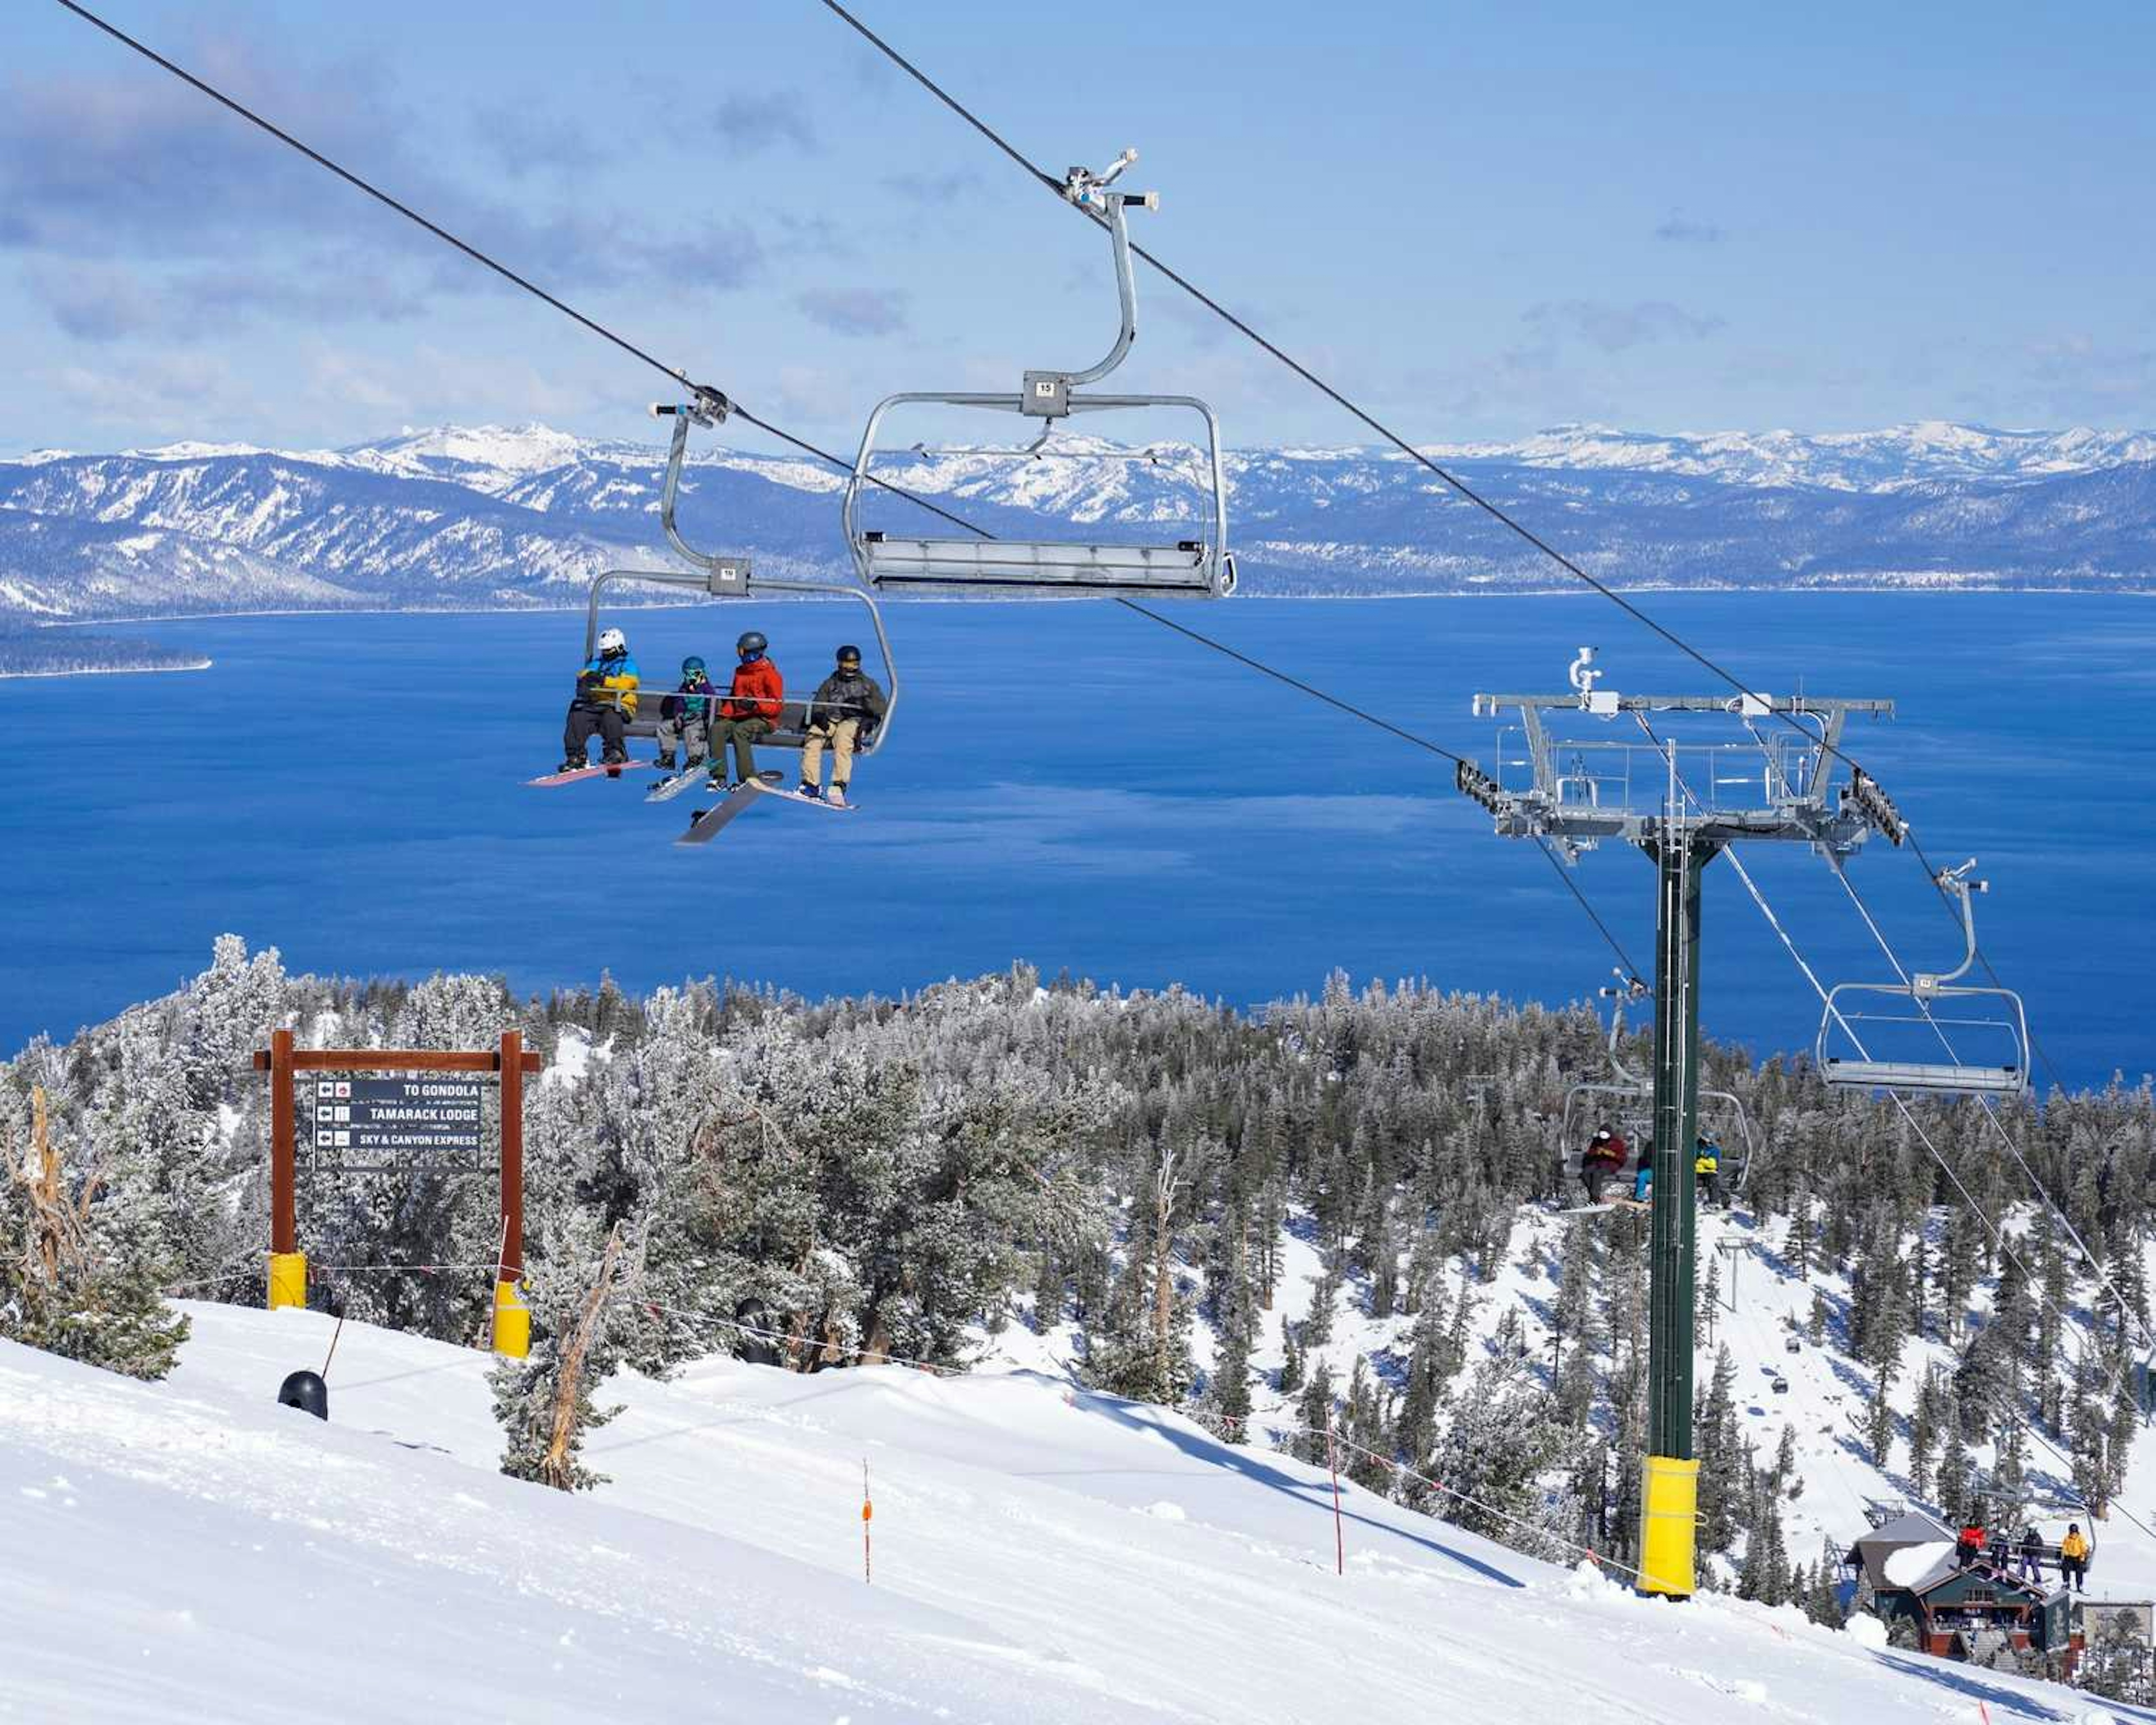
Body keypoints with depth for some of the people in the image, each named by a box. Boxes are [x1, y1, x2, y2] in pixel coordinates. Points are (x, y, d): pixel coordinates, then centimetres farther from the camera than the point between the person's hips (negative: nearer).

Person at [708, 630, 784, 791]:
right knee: (717, 729, -20)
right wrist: (724, 715, 5)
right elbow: (733, 698, 24)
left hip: (763, 719, -7)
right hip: (740, 717, 7)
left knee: (739, 731, -35)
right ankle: (719, 778, -22)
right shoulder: (740, 672, 16)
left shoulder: (769, 674, -7)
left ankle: (748, 779, -33)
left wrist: (755, 705, -27)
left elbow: (777, 705, -11)